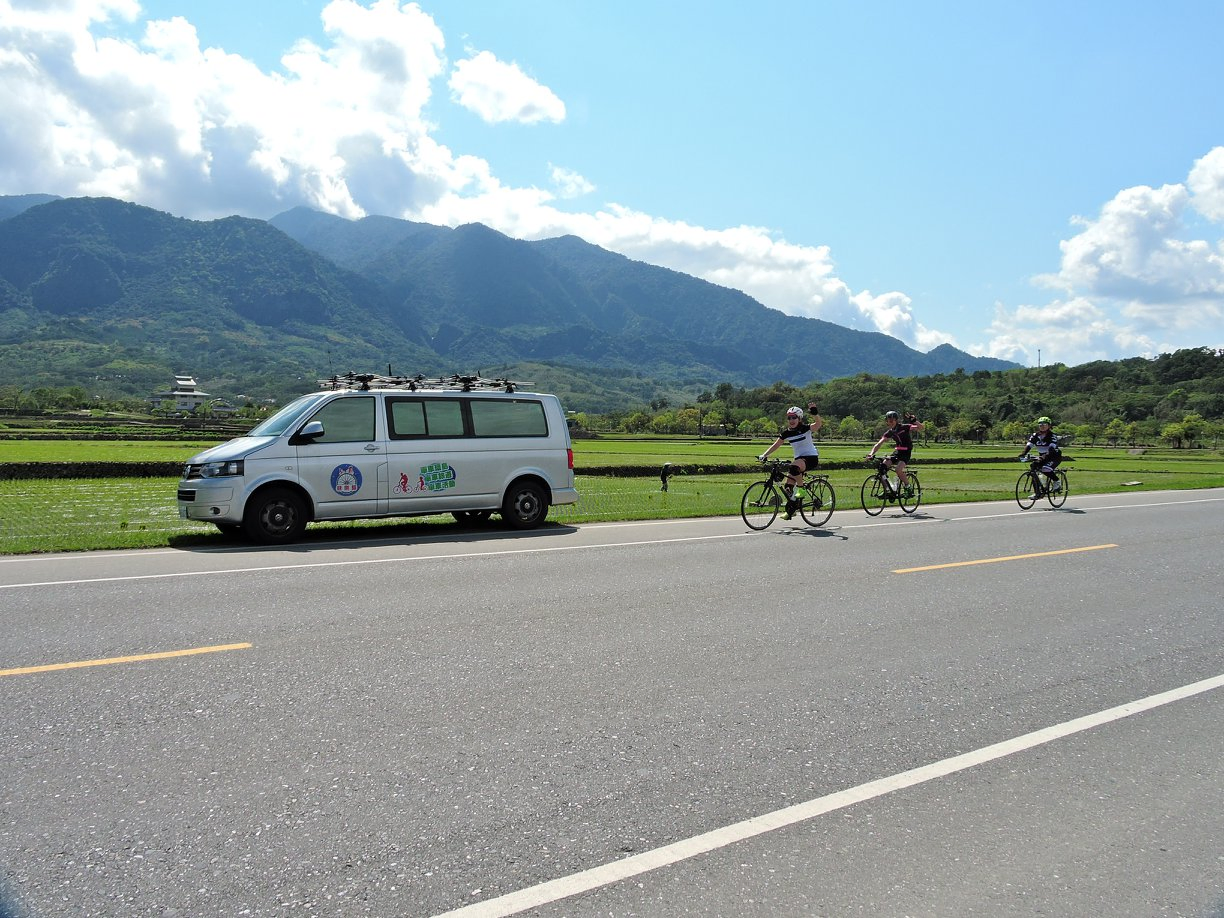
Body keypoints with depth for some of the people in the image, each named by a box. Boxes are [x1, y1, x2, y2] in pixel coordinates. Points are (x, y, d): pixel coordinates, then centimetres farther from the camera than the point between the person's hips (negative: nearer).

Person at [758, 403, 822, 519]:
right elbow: (775, 445, 1)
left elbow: (819, 424, -29)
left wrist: (814, 412, -46)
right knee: (788, 485, -2)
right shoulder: (786, 433, 2)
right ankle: (790, 510, 14)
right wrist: (764, 455, -11)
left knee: (794, 467, -37)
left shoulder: (806, 428, -11)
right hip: (799, 459, 6)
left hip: (811, 458, -6)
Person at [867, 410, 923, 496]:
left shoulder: (905, 427, -13)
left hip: (906, 452, -6)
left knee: (898, 469, -30)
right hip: (897, 452, 6)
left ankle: (907, 488, -8)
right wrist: (871, 454, -20)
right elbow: (879, 443, -5)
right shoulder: (890, 432, 2)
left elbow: (920, 428, -23)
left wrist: (914, 420, -43)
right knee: (883, 466, -15)